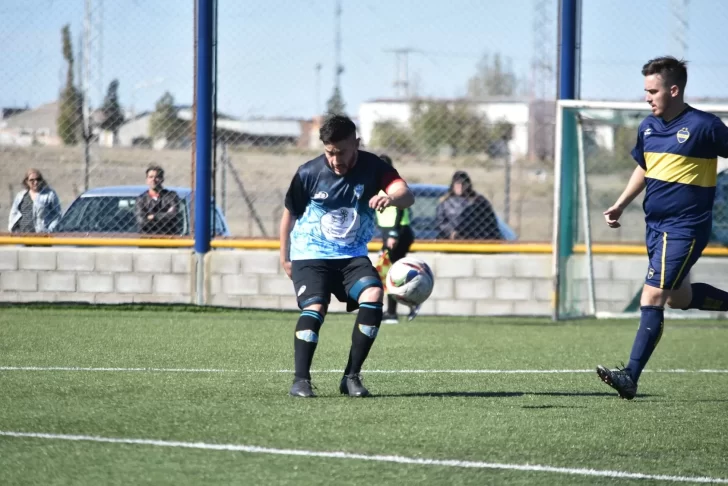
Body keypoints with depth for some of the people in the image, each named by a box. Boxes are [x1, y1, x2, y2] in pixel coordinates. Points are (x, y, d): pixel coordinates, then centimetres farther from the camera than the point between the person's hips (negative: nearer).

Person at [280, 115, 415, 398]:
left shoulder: (372, 168, -11)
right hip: (310, 255, -2)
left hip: (353, 255, 2)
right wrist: (284, 258, 12)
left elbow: (407, 195, -27)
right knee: (314, 307, -25)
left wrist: (392, 198, -52)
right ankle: (301, 380, -18)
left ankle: (352, 377, -12)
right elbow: (289, 215, 5)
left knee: (373, 295, -23)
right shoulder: (309, 174, -11)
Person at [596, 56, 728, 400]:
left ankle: (631, 376, -15)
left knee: (653, 297, -14)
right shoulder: (648, 127, 7)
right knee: (677, 297, 18)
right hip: (655, 225, 8)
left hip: (685, 229, -8)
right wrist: (621, 205, 14)